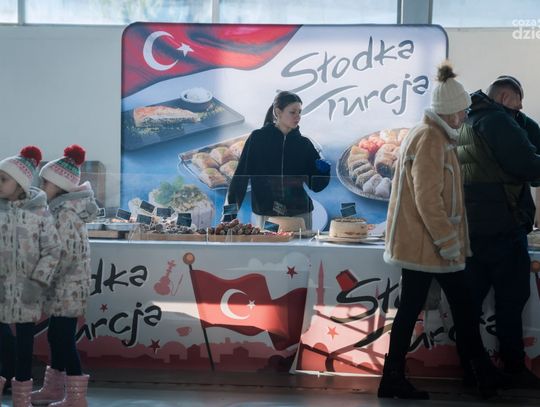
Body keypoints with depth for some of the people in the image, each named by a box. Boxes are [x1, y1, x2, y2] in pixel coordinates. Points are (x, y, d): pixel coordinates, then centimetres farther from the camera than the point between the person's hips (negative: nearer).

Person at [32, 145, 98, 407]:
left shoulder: (64, 213, -18)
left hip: (67, 289, -9)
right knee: (56, 336, 17)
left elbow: (63, 255, -21)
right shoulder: (65, 208, 11)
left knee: (64, 338, -2)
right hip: (65, 288, 9)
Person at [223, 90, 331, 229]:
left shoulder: (304, 144, 7)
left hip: (299, 214, 2)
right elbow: (241, 176, -2)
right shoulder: (258, 139, 1)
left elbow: (315, 185, 8)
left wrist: (324, 171, -14)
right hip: (267, 216, -2)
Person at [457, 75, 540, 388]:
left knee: (471, 298, 8)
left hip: (473, 225, 9)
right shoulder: (497, 120, -12)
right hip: (502, 224, -9)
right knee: (512, 298, 1)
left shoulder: (468, 122, 17)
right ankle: (515, 369, 8)